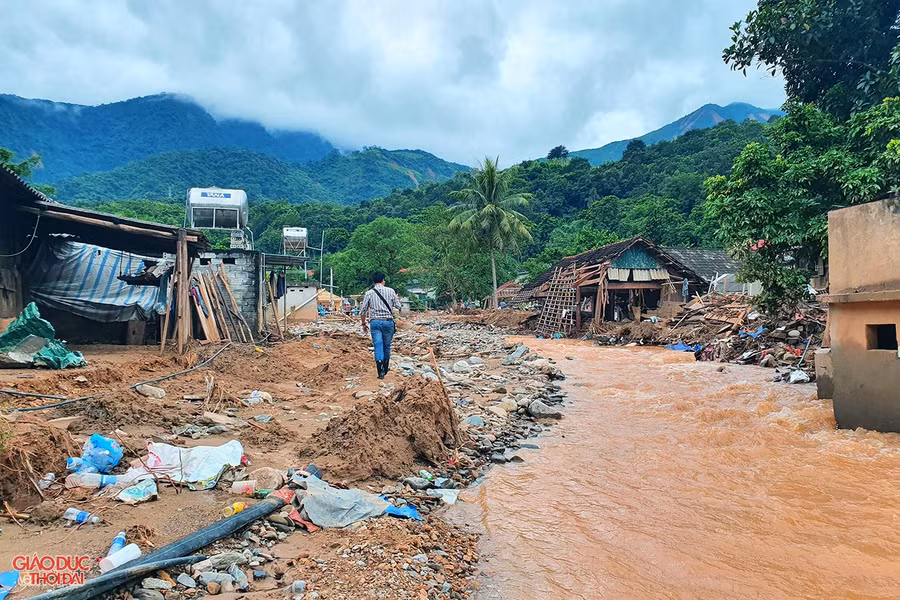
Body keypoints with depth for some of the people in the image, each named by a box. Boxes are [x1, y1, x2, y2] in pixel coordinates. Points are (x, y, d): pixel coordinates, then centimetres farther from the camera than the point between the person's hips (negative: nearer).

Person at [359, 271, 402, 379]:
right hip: (388, 321, 1)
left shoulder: (369, 293, 1)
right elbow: (398, 306, 2)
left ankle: (380, 371, -12)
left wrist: (363, 324, 14)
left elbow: (363, 311, 1)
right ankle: (385, 368, 27)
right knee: (387, 346, 14)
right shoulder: (390, 291, 0)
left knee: (378, 346, -2)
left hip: (375, 322, 0)